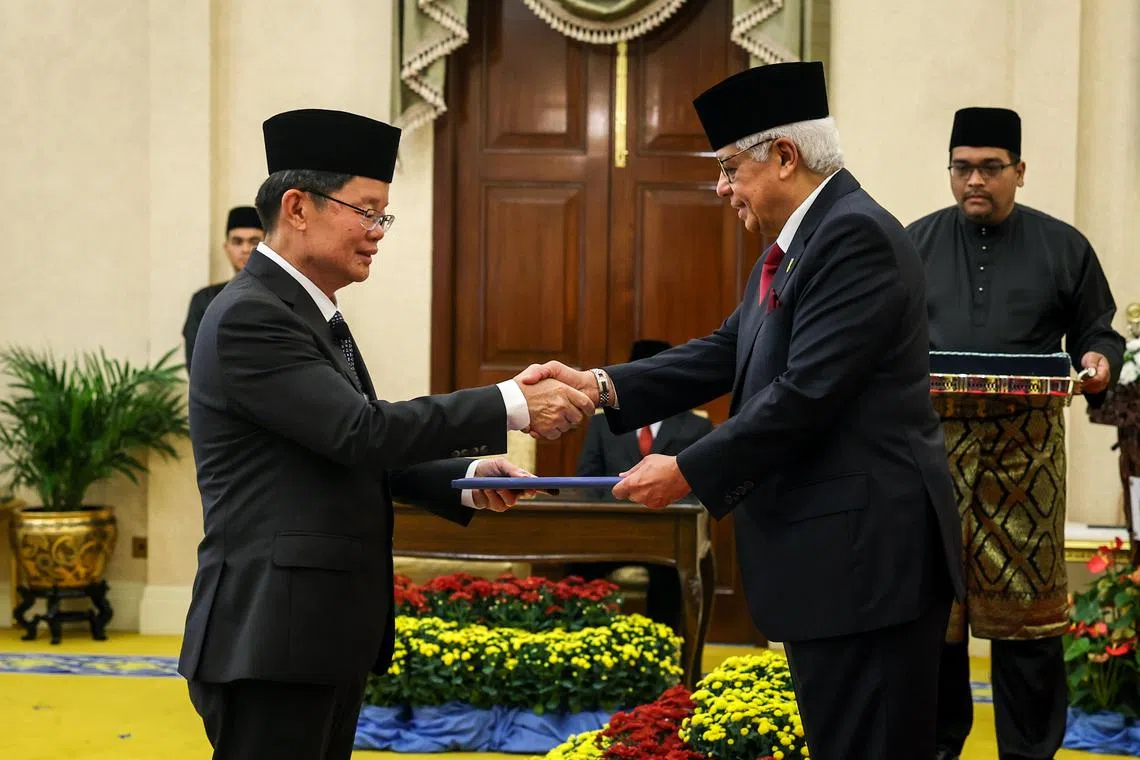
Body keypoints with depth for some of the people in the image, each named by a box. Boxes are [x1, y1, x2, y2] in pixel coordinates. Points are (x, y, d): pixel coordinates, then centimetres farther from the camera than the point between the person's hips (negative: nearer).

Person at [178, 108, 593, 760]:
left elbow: (363, 455, 17)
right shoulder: (249, 316, -15)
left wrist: (466, 477, 1)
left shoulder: (312, 314, 16)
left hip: (330, 633, 10)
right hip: (271, 640, -10)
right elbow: (361, 431, -22)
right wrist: (510, 407, -18)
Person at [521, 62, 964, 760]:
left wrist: (687, 472, -15)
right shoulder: (798, 244, 15)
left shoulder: (856, 236, -17)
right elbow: (726, 354, 13)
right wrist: (601, 386, 1)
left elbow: (804, 393, -23)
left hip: (868, 554, -10)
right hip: (831, 551, 10)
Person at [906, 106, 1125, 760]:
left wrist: (1099, 361, -10)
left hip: (1025, 450, -1)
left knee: (1026, 606, 0)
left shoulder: (1063, 247, 7)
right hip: (933, 443, 1)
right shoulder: (915, 245, 11)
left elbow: (1098, 332, 12)